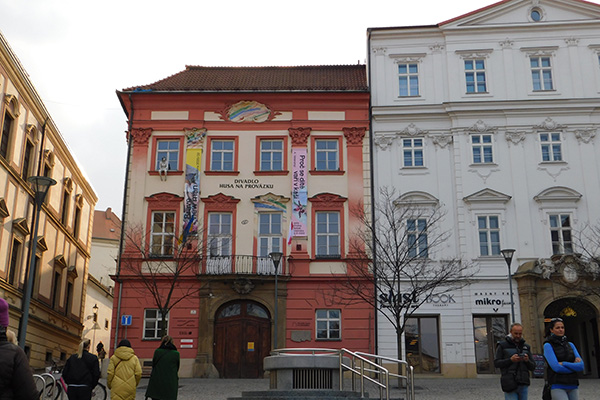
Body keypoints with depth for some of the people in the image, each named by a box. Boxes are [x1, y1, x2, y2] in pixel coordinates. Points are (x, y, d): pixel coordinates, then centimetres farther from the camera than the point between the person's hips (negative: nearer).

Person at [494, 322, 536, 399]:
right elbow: (496, 363, -3)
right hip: (510, 384, -4)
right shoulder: (502, 345, 3)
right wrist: (510, 360, -15)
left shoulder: (526, 347, 15)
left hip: (523, 384, 4)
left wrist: (527, 361, -9)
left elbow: (532, 367, 13)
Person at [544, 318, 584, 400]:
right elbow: (556, 368, -14)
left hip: (572, 387, 5)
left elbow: (581, 366, 2)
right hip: (557, 387, -5)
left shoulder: (570, 345, 13)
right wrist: (574, 366, -4)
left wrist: (564, 364, -10)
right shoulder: (548, 345, -3)